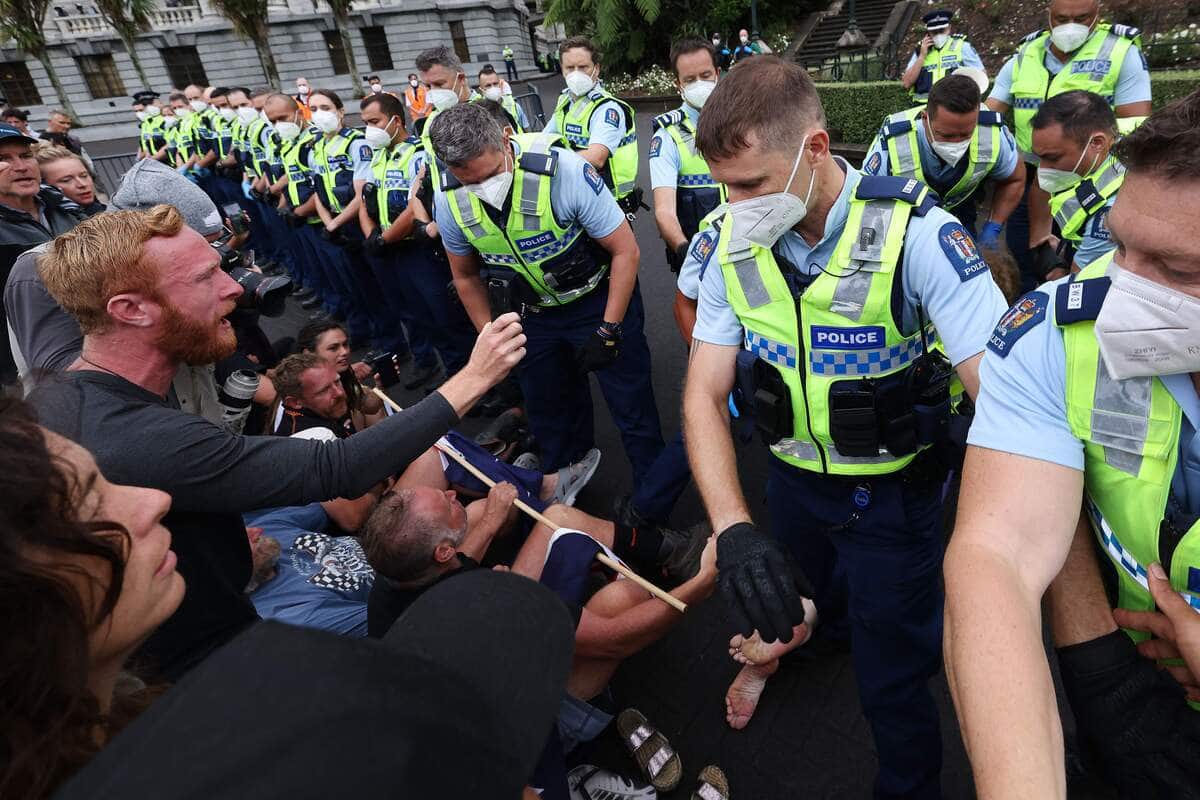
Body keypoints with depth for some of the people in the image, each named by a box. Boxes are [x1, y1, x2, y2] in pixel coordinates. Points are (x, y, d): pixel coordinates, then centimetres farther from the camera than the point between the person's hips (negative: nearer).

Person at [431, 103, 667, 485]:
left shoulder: (565, 170, -29)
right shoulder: (450, 201, -15)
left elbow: (626, 251, -21)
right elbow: (467, 277, 3)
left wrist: (608, 332, -21)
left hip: (598, 298, -4)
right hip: (532, 311, 4)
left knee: (632, 406, 2)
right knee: (548, 413, 18)